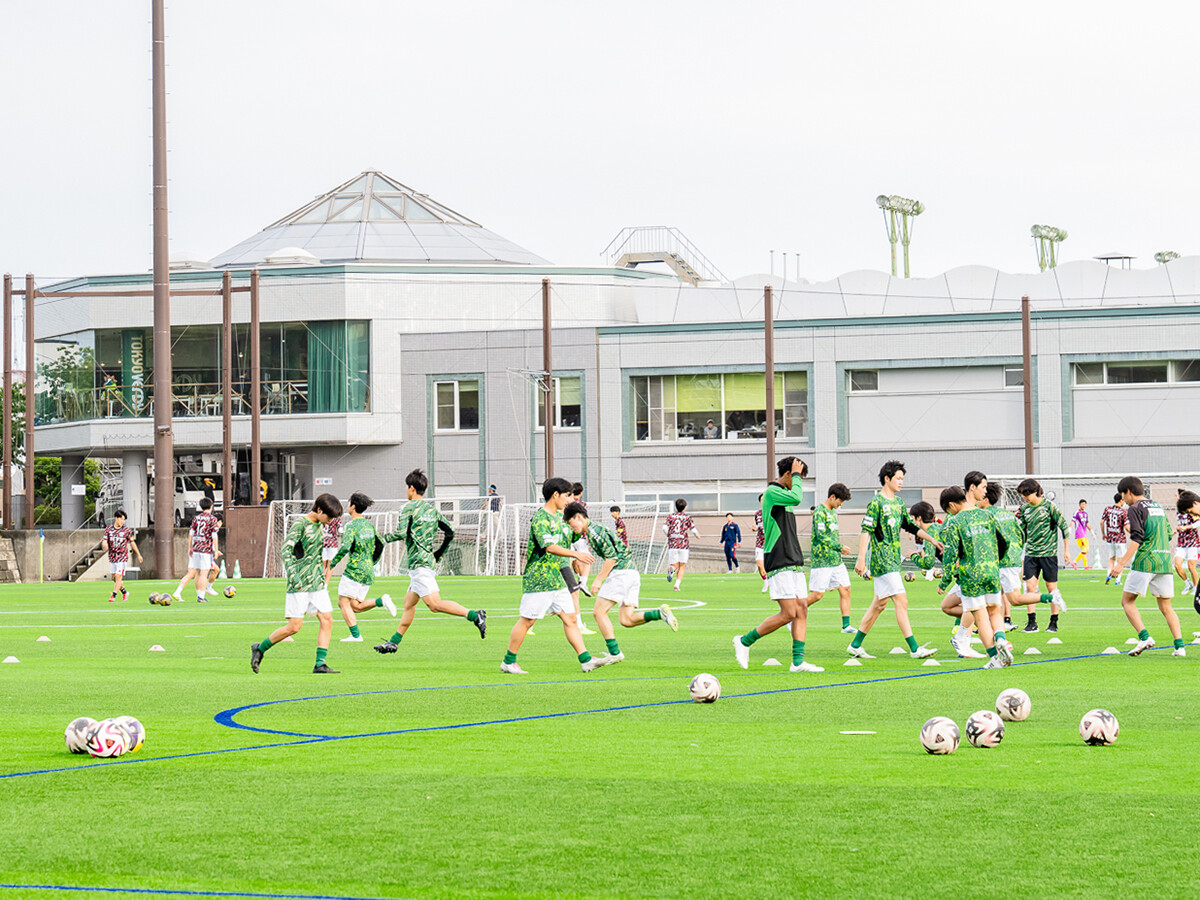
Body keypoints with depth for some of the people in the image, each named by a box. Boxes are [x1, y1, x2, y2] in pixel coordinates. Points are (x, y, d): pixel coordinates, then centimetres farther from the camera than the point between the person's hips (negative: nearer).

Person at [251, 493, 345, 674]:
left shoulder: (319, 525, 13)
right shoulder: (300, 524, -11)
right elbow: (286, 550, -19)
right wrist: (293, 575, -28)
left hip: (317, 582, 8)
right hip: (299, 584, -8)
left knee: (327, 620, -4)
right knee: (294, 627, -7)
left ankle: (320, 664, -2)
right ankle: (260, 649, 11)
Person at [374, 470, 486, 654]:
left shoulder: (409, 508, -7)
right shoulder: (432, 509, 16)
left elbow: (401, 533, -17)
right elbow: (449, 533, 14)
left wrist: (384, 538, 2)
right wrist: (438, 556, 22)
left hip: (419, 562, -10)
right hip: (430, 561, 10)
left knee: (434, 604, -18)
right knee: (409, 602, 16)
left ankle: (474, 615, -30)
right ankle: (394, 642, 22)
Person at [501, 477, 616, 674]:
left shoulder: (558, 516, 13)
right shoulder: (540, 518, -17)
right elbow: (549, 547, -28)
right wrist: (576, 554, -32)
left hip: (556, 579, 9)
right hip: (538, 580, -9)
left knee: (570, 618, 4)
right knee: (527, 620, -1)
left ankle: (586, 661, 2)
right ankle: (508, 662, 10)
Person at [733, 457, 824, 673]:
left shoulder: (785, 495, 20)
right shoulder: (772, 492, -10)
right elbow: (796, 498, -29)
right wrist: (796, 475, -15)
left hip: (793, 564, 10)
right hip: (779, 564, -10)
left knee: (802, 610, 2)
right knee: (788, 613, -12)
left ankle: (798, 661, 1)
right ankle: (745, 641, 1)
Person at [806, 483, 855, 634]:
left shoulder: (833, 511, 15)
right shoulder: (820, 512, -13)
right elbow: (821, 537, -18)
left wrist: (839, 549, 14)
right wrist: (840, 547, -12)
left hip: (836, 559, 9)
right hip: (822, 560, -9)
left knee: (845, 589, 2)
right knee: (817, 594, -7)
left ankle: (846, 625, 3)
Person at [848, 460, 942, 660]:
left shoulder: (898, 503, 14)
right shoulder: (876, 503, -11)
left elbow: (911, 526, 22)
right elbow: (866, 531, -15)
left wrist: (932, 540, 15)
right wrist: (861, 559, -21)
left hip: (893, 559, 9)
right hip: (882, 561, -9)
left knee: (879, 604, 12)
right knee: (901, 602, -12)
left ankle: (855, 645, 20)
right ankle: (914, 649, -13)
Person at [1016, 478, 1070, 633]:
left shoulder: (1049, 506, -7)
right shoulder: (1024, 509, 7)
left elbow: (1064, 527, -4)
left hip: (1048, 552, -4)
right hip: (1031, 554, 4)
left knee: (1052, 588, 2)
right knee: (1030, 586, -3)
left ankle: (1054, 623, 10)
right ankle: (1032, 622, 1)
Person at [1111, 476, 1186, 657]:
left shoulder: (1136, 509, -4)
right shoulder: (1159, 507, 19)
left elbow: (1137, 538, -14)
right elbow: (1169, 535, 21)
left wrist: (1122, 563, -17)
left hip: (1144, 561, -7)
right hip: (1164, 561, 7)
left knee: (1127, 601, 2)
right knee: (1166, 607, 10)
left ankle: (1145, 637, -16)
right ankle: (1179, 646, -4)